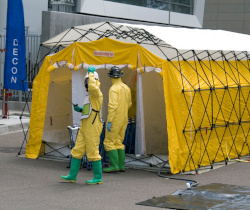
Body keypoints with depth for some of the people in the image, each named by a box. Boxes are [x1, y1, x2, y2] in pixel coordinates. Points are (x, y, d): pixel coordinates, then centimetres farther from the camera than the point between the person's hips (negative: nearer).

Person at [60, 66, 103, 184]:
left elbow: (92, 87, -34)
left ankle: (98, 178, 5)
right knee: (77, 151, 9)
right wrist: (80, 109, 13)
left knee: (93, 153, -5)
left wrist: (91, 73, -21)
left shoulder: (97, 93, -10)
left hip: (93, 128, -9)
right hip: (84, 128, 10)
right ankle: (72, 176, 14)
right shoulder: (89, 95, 19)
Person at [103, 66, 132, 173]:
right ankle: (121, 165, 13)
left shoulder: (114, 89, -16)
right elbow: (129, 104, 19)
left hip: (115, 120, -8)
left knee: (109, 142, -3)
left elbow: (112, 105, -23)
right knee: (119, 142, 14)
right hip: (124, 119, 8)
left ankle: (114, 165, -7)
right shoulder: (126, 88, 8)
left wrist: (109, 121, -22)